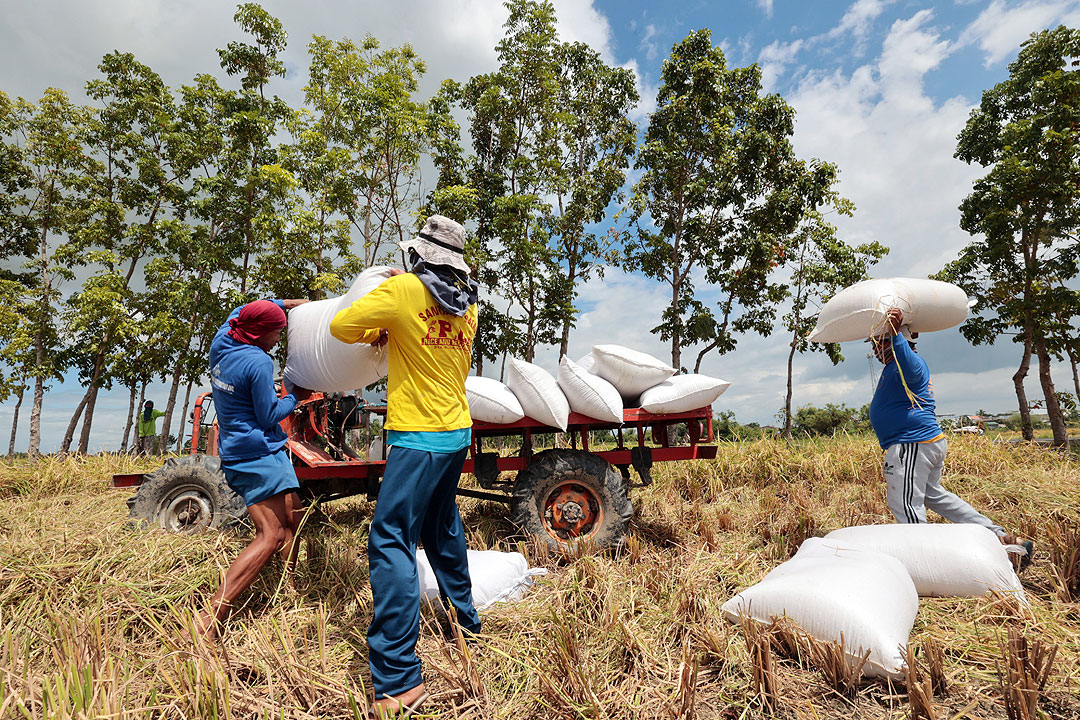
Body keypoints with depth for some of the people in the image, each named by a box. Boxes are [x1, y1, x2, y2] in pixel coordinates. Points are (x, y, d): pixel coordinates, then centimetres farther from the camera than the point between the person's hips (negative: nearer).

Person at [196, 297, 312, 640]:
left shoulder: (221, 343, 6)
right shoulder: (258, 362, -19)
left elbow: (241, 310, 26)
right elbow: (269, 416, -15)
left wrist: (285, 303, 23)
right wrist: (295, 396, 0)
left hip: (238, 451, 10)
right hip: (256, 453, -10)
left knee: (292, 521, 18)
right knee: (270, 537, -13)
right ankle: (207, 623, -14)